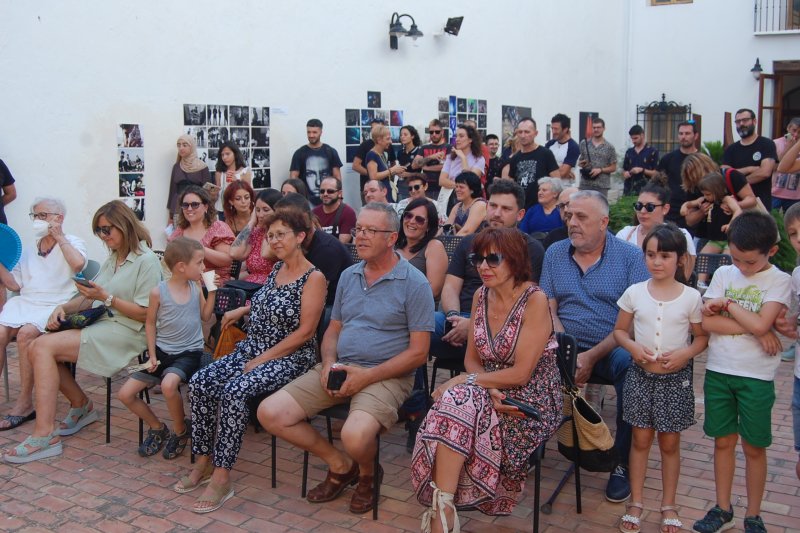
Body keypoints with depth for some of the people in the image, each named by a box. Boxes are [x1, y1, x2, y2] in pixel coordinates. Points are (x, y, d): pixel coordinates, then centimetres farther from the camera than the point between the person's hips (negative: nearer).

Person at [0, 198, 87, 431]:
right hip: (25, 302, 6)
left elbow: (78, 264, -19)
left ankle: (25, 403, -22)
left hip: (55, 305, -5)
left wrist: (59, 237, -9)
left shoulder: (72, 243, 6)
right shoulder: (30, 250, 22)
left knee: (26, 333, -31)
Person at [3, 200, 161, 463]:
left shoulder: (147, 261, -9)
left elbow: (144, 313, -14)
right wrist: (64, 307, -1)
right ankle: (81, 405, 10)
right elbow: (91, 298, 17)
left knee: (44, 347, -20)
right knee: (37, 348, -10)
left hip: (125, 333, -8)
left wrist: (106, 298, -18)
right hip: (101, 325, 8)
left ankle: (44, 435, -18)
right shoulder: (113, 259, 20)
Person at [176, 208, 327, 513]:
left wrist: (263, 359, -17)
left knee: (234, 391, -31)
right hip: (252, 350, 8)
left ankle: (221, 478, -22)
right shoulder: (277, 268, 13)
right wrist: (243, 310, 20)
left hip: (289, 358, -8)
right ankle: (204, 461, -2)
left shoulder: (314, 278, -11)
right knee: (199, 383, -13)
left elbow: (305, 332, -17)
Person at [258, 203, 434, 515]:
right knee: (270, 413, -9)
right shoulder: (348, 276, 13)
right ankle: (340, 465, 11)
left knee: (355, 435, -34)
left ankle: (367, 474, 6)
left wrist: (367, 375, -17)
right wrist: (329, 362, -3)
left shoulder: (414, 284, -7)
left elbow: (418, 352, -10)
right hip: (338, 369, 6)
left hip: (385, 375, -6)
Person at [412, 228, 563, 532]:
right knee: (455, 403, -27)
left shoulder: (535, 301, -14)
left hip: (531, 401, -5)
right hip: (491, 395, 5)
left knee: (456, 401, -29)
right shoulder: (481, 296, 6)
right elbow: (472, 359, 7)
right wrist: (489, 390, -13)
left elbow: (521, 373, -17)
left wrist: (462, 381, -17)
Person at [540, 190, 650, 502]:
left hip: (613, 348, -2)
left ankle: (623, 463, -15)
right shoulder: (555, 254, 9)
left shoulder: (630, 256, -2)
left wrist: (592, 357, -17)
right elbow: (549, 309, 5)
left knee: (630, 365, -35)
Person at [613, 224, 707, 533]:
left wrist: (685, 353, -17)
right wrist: (633, 347, -15)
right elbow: (620, 330, 4)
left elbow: (702, 337, 2)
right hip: (640, 375, 1)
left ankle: (668, 505, 28)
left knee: (670, 443, 12)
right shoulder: (634, 293, -4)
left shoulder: (691, 297, -7)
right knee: (640, 440, 11)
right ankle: (636, 502, 25)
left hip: (676, 378, -1)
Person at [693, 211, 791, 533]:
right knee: (723, 441, 12)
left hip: (756, 376, -2)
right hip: (718, 370, 3)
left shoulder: (779, 281, -6)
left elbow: (761, 324, -20)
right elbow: (707, 322, -9)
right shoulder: (724, 274, 1)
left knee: (754, 447, 9)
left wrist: (727, 304, -10)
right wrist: (756, 331, -14)